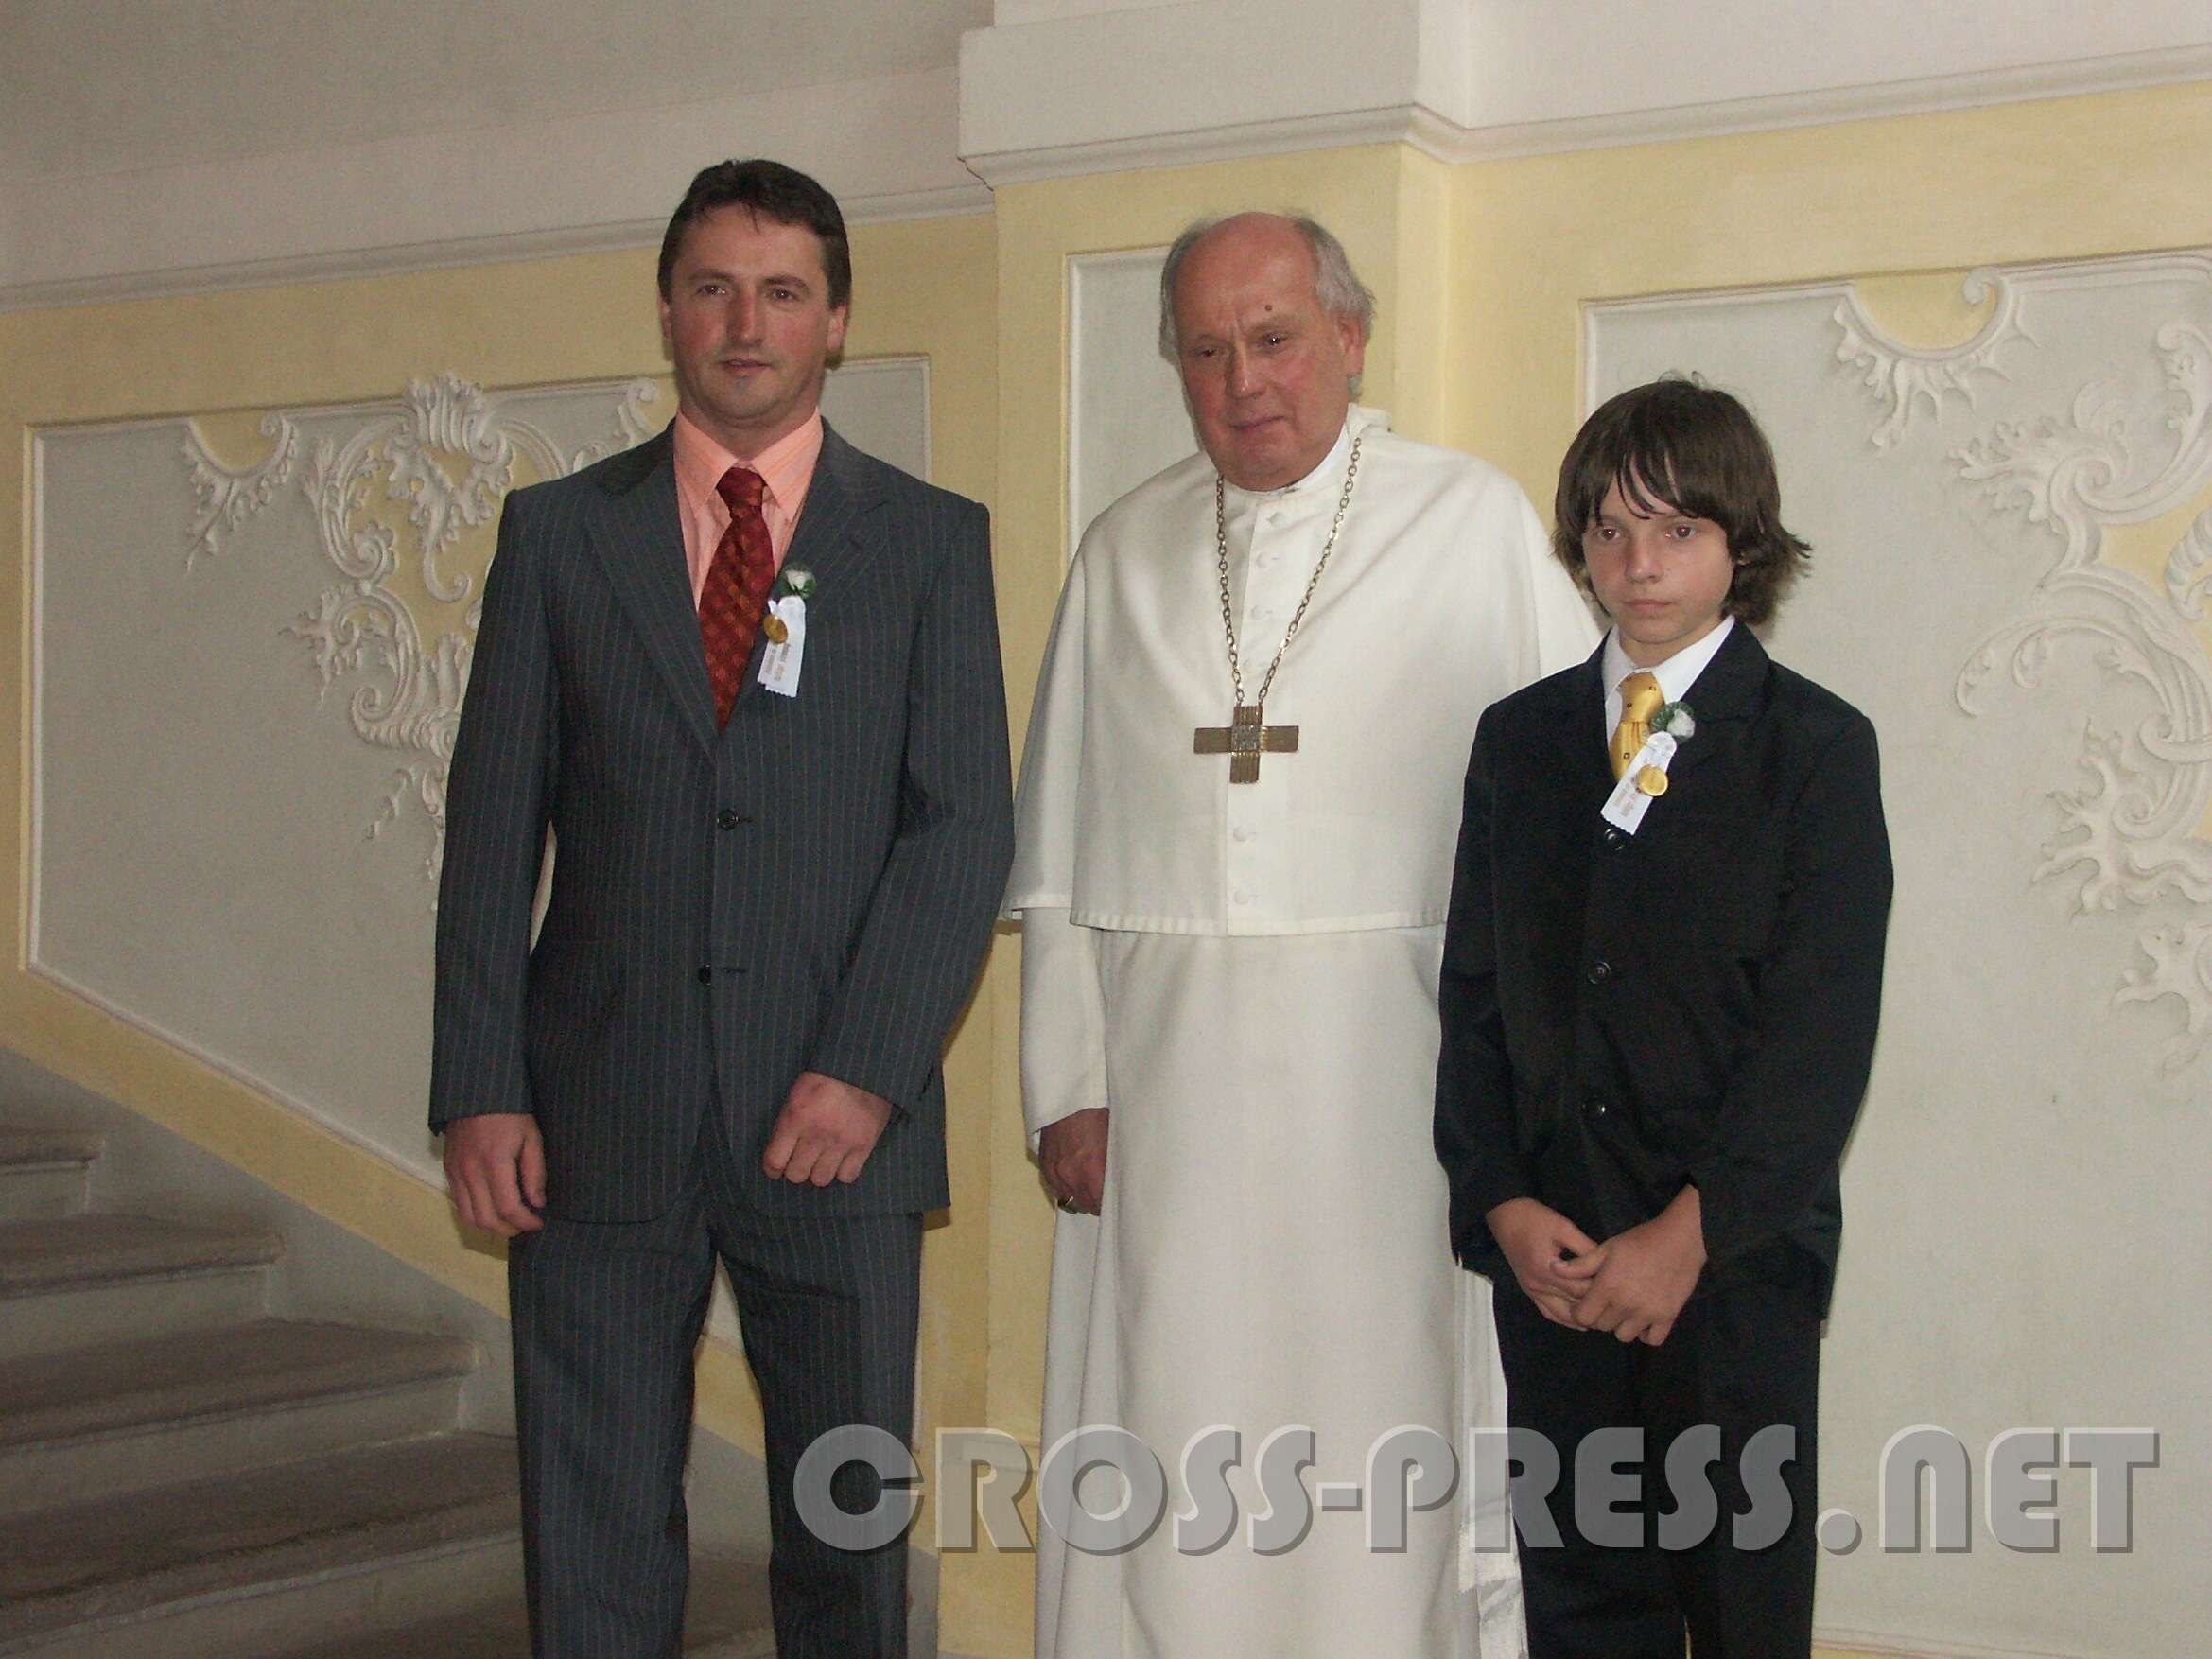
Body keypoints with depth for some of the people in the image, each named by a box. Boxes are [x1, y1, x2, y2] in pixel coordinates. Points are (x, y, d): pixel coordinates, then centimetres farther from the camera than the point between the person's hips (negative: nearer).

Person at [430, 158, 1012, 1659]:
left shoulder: (931, 541, 5)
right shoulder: (558, 531, 8)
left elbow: (966, 826, -2)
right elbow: (495, 826, 5)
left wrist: (868, 1068, -13)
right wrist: (478, 1088, -4)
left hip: (834, 1116, -1)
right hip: (599, 1113, 1)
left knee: (850, 1534, 9)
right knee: (595, 1539, 6)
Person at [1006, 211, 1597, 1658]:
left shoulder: (1477, 526, 3)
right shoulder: (1127, 554, 12)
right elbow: (1058, 855, 11)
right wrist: (1069, 1082, 3)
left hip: (1388, 1069, -2)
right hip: (1163, 1074, 3)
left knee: (1377, 1421, 0)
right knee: (1171, 1430, 3)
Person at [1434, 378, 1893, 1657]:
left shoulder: (1816, 747, -1)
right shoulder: (1519, 739, 11)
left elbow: (1822, 1035, -8)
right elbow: (1474, 991, 9)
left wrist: (1693, 1231, -15)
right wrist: (1503, 1204, -4)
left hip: (1739, 1262, -3)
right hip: (1550, 1256, 3)